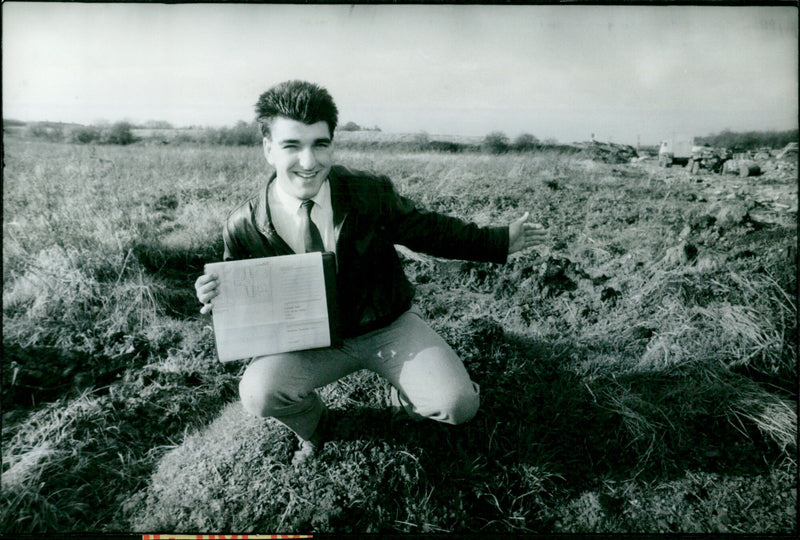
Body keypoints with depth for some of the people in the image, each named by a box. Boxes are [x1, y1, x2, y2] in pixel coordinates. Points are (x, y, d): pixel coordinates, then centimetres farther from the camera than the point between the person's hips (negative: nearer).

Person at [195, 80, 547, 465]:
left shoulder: (370, 192, -14)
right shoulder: (244, 226, -13)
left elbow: (428, 231, 1)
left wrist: (501, 241, 6)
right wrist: (218, 299, -22)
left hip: (390, 327, 0)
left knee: (458, 405, -20)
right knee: (258, 392, -27)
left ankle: (405, 398, 19)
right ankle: (313, 425, 11)